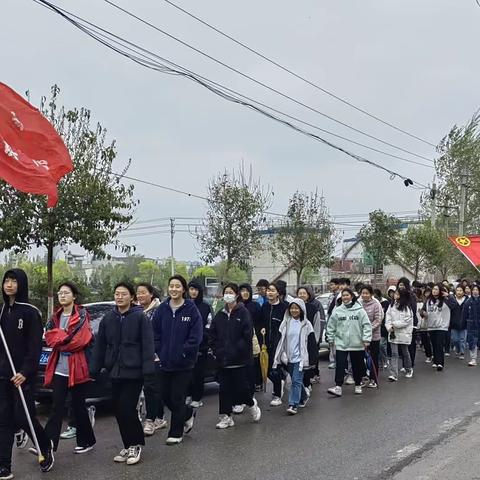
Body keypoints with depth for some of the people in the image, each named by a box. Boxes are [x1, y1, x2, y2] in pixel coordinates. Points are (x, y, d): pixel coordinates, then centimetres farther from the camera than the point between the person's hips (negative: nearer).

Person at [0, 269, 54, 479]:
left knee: (23, 417, -2)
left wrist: (25, 372, -19)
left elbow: (35, 346, -13)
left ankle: (47, 448, 23)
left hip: (23, 374, -6)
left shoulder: (30, 312, -9)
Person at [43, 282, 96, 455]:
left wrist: (59, 338, -6)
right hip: (59, 369, 4)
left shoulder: (82, 315, -5)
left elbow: (80, 340, -16)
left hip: (77, 368, -4)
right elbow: (49, 337, 1)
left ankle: (86, 441, 22)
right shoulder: (56, 317, 13)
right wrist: (66, 338, -13)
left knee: (78, 406, 6)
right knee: (57, 407, -2)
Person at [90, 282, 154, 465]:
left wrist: (148, 369, -18)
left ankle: (136, 445, 11)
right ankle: (128, 446, 23)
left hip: (133, 372, -5)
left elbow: (147, 345, -11)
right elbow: (99, 345, 10)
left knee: (127, 408, -8)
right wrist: (94, 369, 8)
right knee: (119, 411, 9)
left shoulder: (140, 317, -7)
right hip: (115, 372, 5)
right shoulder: (108, 318, 8)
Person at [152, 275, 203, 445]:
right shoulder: (162, 309, 2)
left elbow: (196, 337, -10)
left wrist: (182, 353, -12)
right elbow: (155, 334, 6)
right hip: (165, 362, 4)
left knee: (177, 398, 3)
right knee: (166, 397, 11)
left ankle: (176, 433, 19)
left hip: (184, 364, -4)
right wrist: (160, 352, -3)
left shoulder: (191, 309, -8)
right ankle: (188, 414, 37)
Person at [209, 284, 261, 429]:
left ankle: (252, 403, 30)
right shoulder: (220, 315, 9)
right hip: (223, 360, 5)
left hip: (240, 360, -4)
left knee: (242, 386, -1)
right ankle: (226, 417, 15)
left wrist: (237, 350, -15)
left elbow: (248, 335, -12)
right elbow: (212, 335, 11)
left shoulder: (243, 313, -6)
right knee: (224, 388, 5)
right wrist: (217, 351, -1)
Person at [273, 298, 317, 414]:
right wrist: (280, 355, 5)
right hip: (289, 357, 4)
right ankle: (303, 397, 35)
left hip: (300, 357, -4)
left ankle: (293, 405, -10)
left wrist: (313, 359, -5)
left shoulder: (306, 324, -3)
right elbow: (280, 340, 10)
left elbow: (312, 343, -2)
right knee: (295, 381, 14)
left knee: (296, 381, -10)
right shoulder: (285, 323, 6)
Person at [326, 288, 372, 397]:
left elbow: (366, 325, -5)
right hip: (341, 343, 1)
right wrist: (331, 338, 7)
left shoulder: (359, 310, -4)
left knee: (357, 366, 11)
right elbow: (331, 326, 9)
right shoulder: (337, 311, 2)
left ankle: (358, 385, 28)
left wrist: (366, 339, -10)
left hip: (357, 343, -1)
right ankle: (338, 387, -7)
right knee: (340, 365, -6)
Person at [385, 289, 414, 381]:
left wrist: (394, 324, -13)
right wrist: (389, 327, -13)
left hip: (404, 333, -3)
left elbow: (406, 321, -14)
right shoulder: (391, 306, 5)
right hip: (393, 333, 3)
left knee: (405, 352, 14)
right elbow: (388, 318, 2)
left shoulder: (407, 307, -9)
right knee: (394, 354, -4)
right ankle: (393, 374, -7)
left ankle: (409, 370, 37)